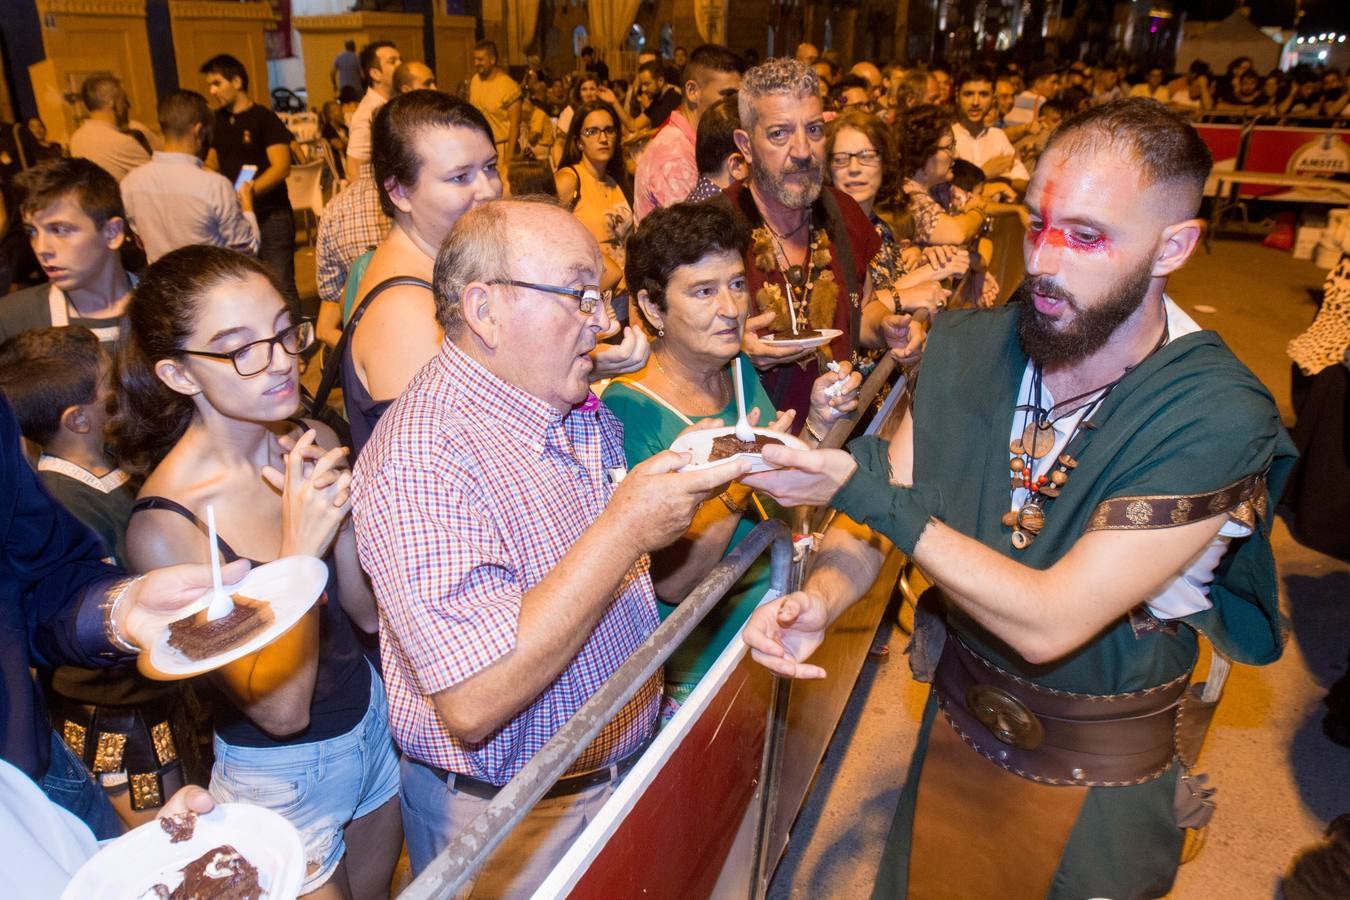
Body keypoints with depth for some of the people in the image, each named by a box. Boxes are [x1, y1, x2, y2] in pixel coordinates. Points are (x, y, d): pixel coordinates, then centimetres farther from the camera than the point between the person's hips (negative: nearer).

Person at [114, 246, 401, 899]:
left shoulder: (311, 445, -12)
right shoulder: (164, 526, -26)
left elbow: (368, 611, -8)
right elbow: (280, 710, -24)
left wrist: (337, 516, -24)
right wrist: (298, 554, -35)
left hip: (374, 720, 5)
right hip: (279, 778, -5)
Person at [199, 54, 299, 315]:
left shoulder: (264, 119, -6)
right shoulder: (217, 120, 13)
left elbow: (281, 167, -16)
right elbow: (212, 163, 22)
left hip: (270, 214, -6)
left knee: (281, 285, -6)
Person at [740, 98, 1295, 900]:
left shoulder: (1218, 418, -27)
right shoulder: (968, 347, -14)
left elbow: (1047, 622, -32)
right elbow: (884, 515, -11)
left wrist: (866, 486, -34)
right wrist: (819, 599, -31)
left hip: (1099, 775, -3)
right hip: (957, 718, 4)